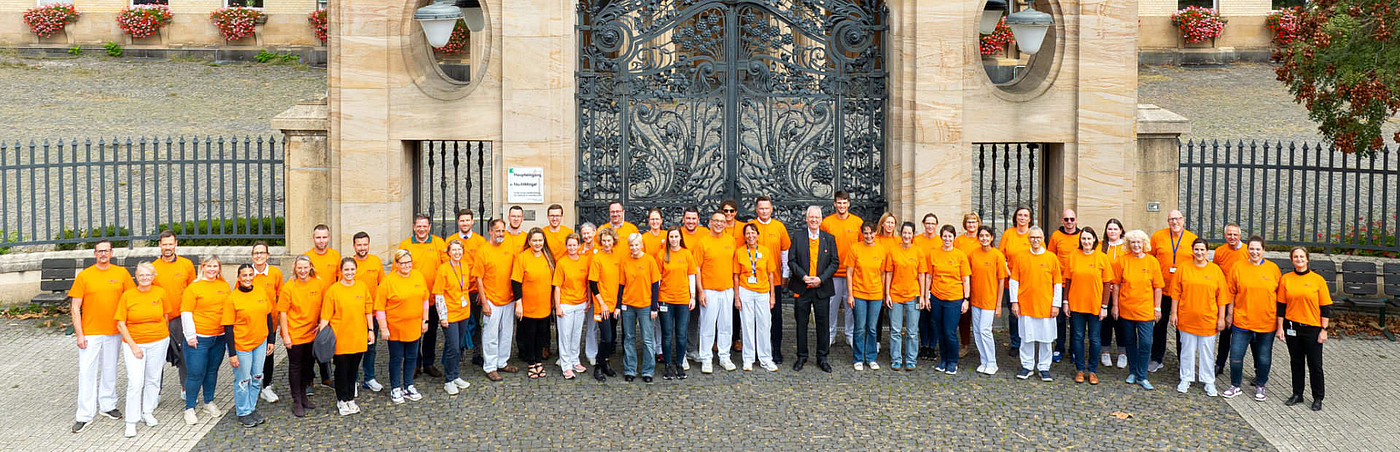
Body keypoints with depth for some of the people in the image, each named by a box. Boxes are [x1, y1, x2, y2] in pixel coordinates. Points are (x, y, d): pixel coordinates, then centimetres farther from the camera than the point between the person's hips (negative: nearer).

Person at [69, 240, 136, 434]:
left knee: (110, 370, 13)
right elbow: (76, 307, -3)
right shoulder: (84, 276, -3)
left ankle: (107, 405, 28)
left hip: (114, 331, 2)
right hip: (90, 332, -2)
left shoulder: (122, 273, 2)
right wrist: (79, 334, -8)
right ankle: (85, 415, 4)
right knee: (86, 371, -2)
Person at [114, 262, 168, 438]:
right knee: (135, 382, -9)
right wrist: (133, 346, -10)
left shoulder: (160, 293, 0)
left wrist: (165, 337, 12)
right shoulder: (127, 295, -6)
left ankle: (148, 412, 29)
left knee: (153, 378, 11)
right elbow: (120, 324, -5)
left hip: (158, 342, 2)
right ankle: (131, 422, -1)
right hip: (134, 343, -2)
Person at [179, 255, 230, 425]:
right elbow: (186, 313, -7)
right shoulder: (194, 287, -6)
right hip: (198, 338, -5)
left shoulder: (224, 285, 9)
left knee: (212, 370, 14)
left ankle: (209, 402, 28)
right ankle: (189, 408, 7)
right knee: (196, 373, -3)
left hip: (219, 337, 5)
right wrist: (190, 336, -11)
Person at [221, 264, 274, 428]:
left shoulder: (261, 293, 2)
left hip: (260, 343, 5)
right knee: (243, 380, 6)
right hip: (241, 346, -5)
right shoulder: (232, 298, -12)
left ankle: (252, 408, 30)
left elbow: (268, 317, 12)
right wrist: (232, 353, -14)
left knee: (257, 378, 14)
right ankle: (243, 413, 21)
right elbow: (228, 327, -12)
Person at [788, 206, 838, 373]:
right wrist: (803, 276, -13)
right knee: (801, 323, 6)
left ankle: (822, 358, 17)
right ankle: (801, 357, 18)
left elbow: (834, 263, 2)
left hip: (822, 288, 0)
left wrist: (821, 279, -10)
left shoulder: (829, 238, 4)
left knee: (823, 323, 5)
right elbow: (791, 261, 1)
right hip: (802, 288, 0)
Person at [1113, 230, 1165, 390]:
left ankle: (1142, 376, 5)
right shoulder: (1122, 261, -1)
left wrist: (1157, 308, 0)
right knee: (1130, 342, 12)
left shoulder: (1152, 261, -2)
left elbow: (1157, 287, 2)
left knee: (1145, 343, -6)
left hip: (1145, 309, -1)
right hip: (1126, 309, 1)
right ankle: (1132, 372, 26)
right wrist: (1115, 305, 2)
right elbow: (1116, 284, 4)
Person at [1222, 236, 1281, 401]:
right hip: (1242, 320, 0)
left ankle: (1260, 386, 28)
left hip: (1267, 322, 1)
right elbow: (1232, 293, 4)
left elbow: (1279, 294, 7)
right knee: (1236, 355, -1)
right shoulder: (1238, 268, 0)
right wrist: (1230, 313, 3)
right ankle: (1235, 386, 16)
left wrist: (1279, 317, 6)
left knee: (1264, 358, 9)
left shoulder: (1273, 268, 1)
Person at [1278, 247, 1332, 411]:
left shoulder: (1318, 280, -3)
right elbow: (1281, 305, 6)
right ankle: (1297, 394, 23)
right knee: (1296, 362, 11)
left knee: (1315, 364, 2)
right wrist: (1280, 328, 2)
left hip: (1313, 328, -2)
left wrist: (1324, 330, -5)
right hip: (1292, 327, 2)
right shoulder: (1285, 279, 3)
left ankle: (1318, 398, 15)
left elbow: (1325, 307, -1)